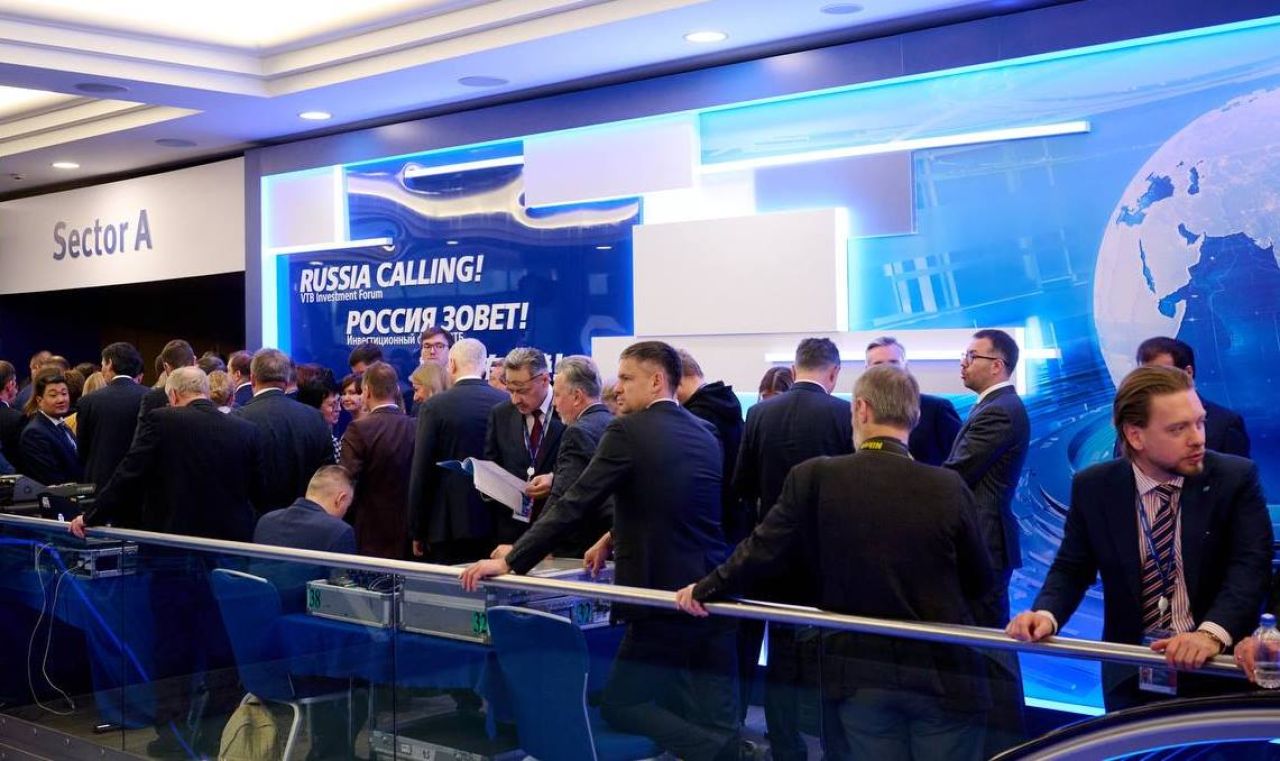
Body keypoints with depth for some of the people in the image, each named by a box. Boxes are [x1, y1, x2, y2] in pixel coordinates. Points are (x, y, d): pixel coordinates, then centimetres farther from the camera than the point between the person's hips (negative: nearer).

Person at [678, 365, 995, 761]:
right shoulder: (949, 487, -10)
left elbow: (763, 550, -1)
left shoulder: (814, 478, -10)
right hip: (943, 672, -1)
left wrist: (707, 588, 15)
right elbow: (980, 582, 2)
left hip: (861, 672, 1)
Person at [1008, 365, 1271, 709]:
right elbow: (1072, 567, 2)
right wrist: (1046, 614, -20)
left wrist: (1213, 633, -35)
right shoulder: (1093, 487, -5)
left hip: (1216, 672, -1)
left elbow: (1251, 564, -18)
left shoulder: (1236, 478, -10)